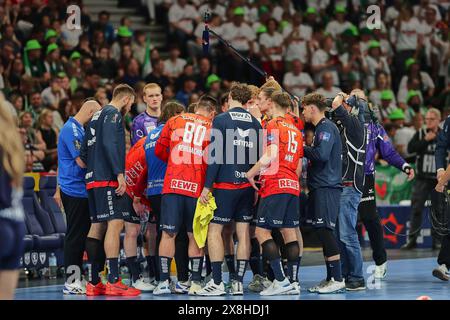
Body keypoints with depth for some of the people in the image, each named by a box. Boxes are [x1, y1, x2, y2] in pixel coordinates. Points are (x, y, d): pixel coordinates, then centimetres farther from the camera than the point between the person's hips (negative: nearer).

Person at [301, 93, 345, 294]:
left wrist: (303, 149, -10)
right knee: (323, 232, 11)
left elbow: (322, 154, -22)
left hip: (326, 187, -10)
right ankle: (330, 279, 15)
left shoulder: (326, 127, -10)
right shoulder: (322, 127, 21)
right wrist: (306, 151, 9)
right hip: (320, 186, 10)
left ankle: (337, 279, -11)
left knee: (325, 230, -11)